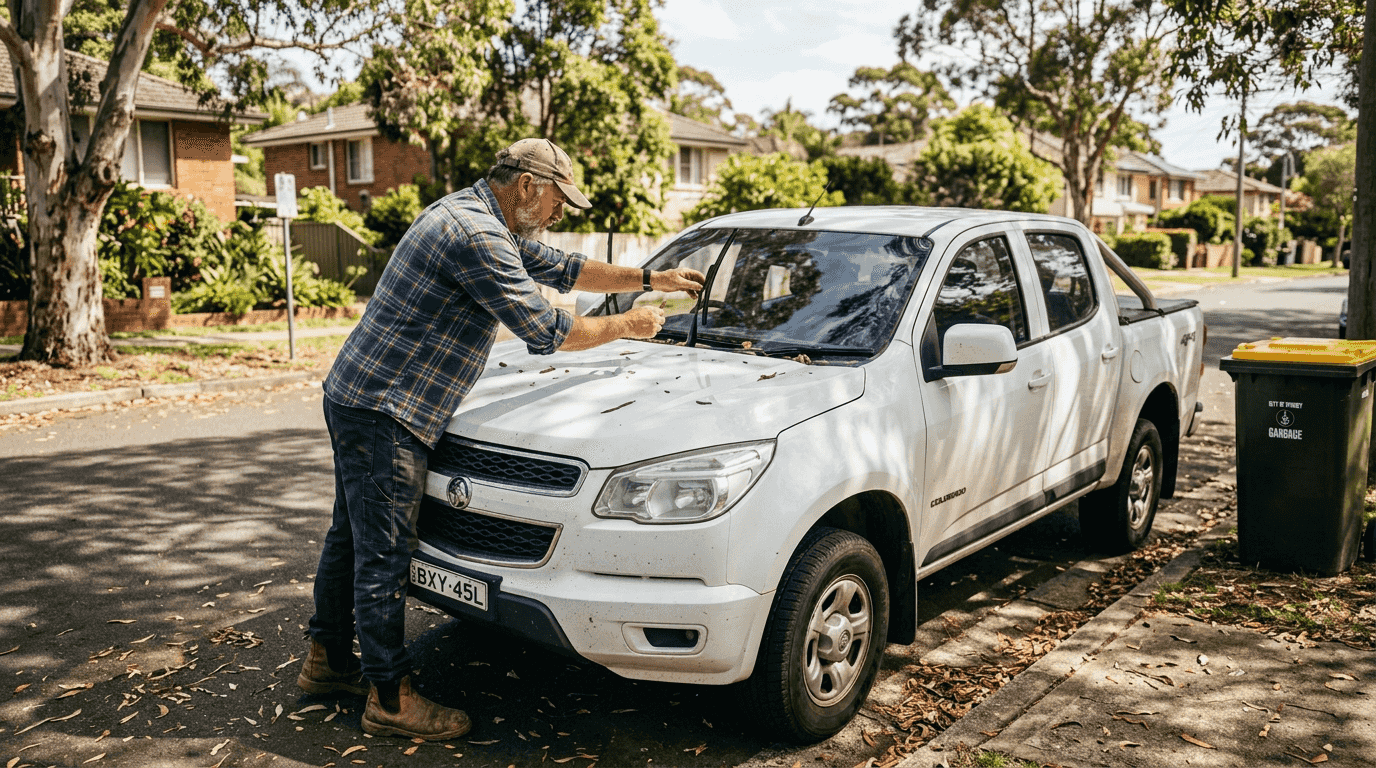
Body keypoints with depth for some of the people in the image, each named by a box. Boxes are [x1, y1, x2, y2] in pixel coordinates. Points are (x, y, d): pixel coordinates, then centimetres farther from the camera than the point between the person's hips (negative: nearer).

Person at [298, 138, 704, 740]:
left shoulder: (484, 221, 13)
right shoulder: (475, 234, -21)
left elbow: (561, 268, 22)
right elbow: (544, 331, -19)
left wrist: (650, 279, 19)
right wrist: (626, 325, -5)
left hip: (355, 399, 11)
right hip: (384, 410, -11)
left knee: (353, 538, 20)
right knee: (383, 556, -2)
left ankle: (328, 660, 35)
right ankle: (390, 698, 9)